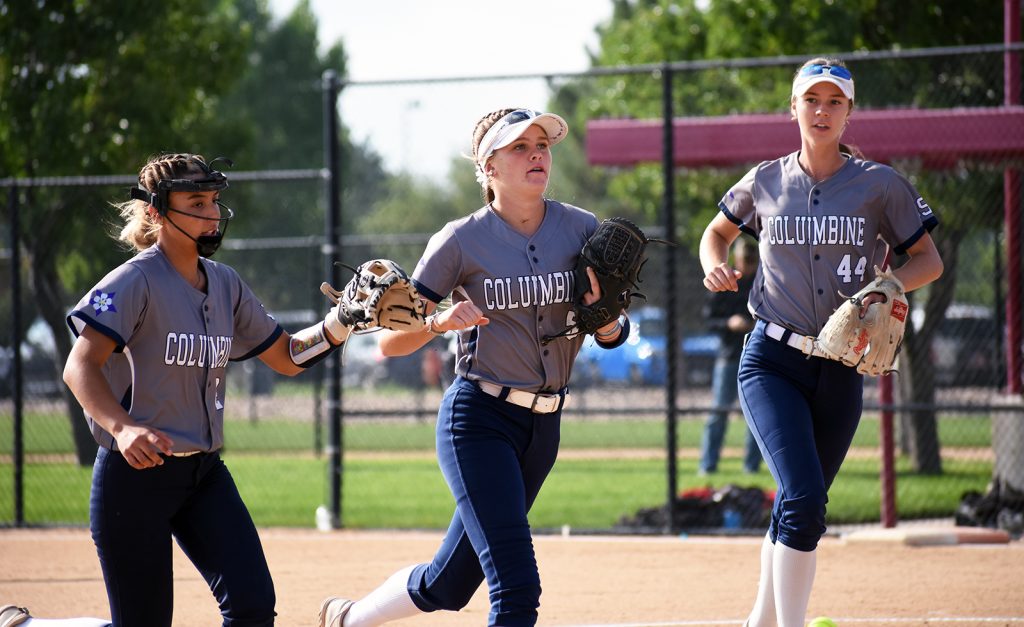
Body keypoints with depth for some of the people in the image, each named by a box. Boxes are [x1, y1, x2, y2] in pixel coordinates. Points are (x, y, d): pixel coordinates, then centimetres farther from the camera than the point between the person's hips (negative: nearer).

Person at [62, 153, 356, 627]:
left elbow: (286, 357, 16)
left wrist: (341, 322, -2)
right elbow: (80, 366, -22)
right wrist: (123, 427, -38)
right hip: (135, 475, -6)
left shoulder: (225, 285, 10)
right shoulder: (136, 281, -12)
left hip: (205, 473, 6)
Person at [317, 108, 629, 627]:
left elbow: (612, 337, 6)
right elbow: (391, 341, -7)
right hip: (478, 420, -5)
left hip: (543, 427, 5)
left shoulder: (582, 231, 2)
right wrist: (439, 322, -27)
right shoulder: (462, 241, -8)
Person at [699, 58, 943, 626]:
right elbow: (717, 232, 21)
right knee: (803, 499, -21)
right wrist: (714, 266, -2)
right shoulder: (765, 182, 4)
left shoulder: (879, 185, 0)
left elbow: (929, 261, 6)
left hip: (840, 371, 2)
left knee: (796, 513, 10)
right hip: (771, 362, -2)